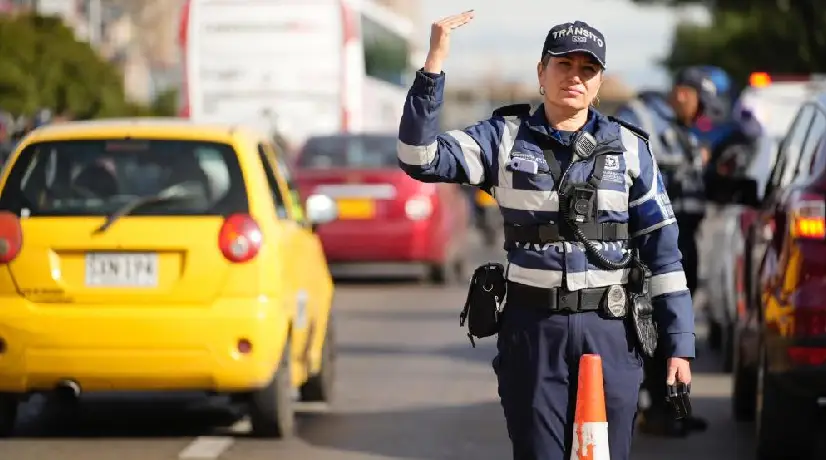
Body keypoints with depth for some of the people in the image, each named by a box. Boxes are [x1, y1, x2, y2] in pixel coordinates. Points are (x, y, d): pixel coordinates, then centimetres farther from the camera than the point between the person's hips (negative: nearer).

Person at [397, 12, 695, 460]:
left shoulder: (628, 148, 4)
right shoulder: (505, 138, 2)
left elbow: (662, 248, 4)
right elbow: (421, 159, -11)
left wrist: (679, 342, -1)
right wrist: (434, 66, -21)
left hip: (609, 328, 1)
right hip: (532, 327, 0)